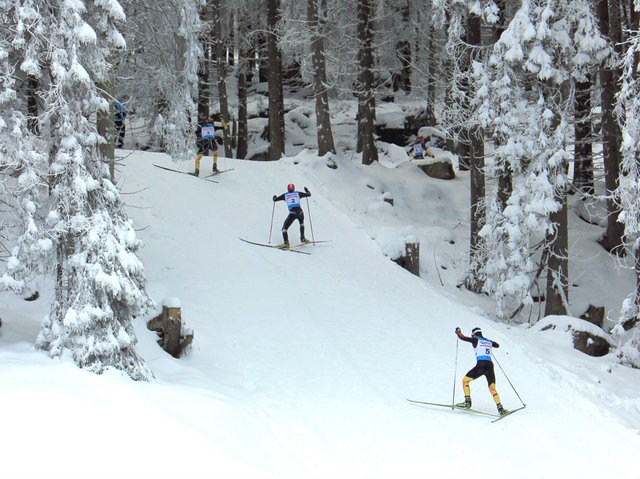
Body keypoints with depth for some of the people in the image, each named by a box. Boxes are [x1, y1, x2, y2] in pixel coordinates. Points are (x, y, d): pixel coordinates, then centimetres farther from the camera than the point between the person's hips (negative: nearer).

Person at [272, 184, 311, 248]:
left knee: (284, 228, 5)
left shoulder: (285, 195, 14)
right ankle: (302, 238, 31)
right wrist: (306, 190, 48)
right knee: (302, 223, 37)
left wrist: (274, 197, 46)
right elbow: (309, 194, 26)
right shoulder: (298, 193, 17)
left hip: (292, 213, -3)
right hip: (299, 211, 3)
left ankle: (286, 243, -16)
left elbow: (275, 199, 21)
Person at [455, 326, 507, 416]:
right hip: (490, 365, 5)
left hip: (481, 365, -5)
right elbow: (497, 345, 41)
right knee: (492, 388, 9)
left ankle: (468, 402, 0)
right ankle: (500, 407, -8)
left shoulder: (476, 340, 5)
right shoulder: (489, 341, 20)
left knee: (465, 380, 10)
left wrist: (458, 332, 28)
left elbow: (462, 337, 8)